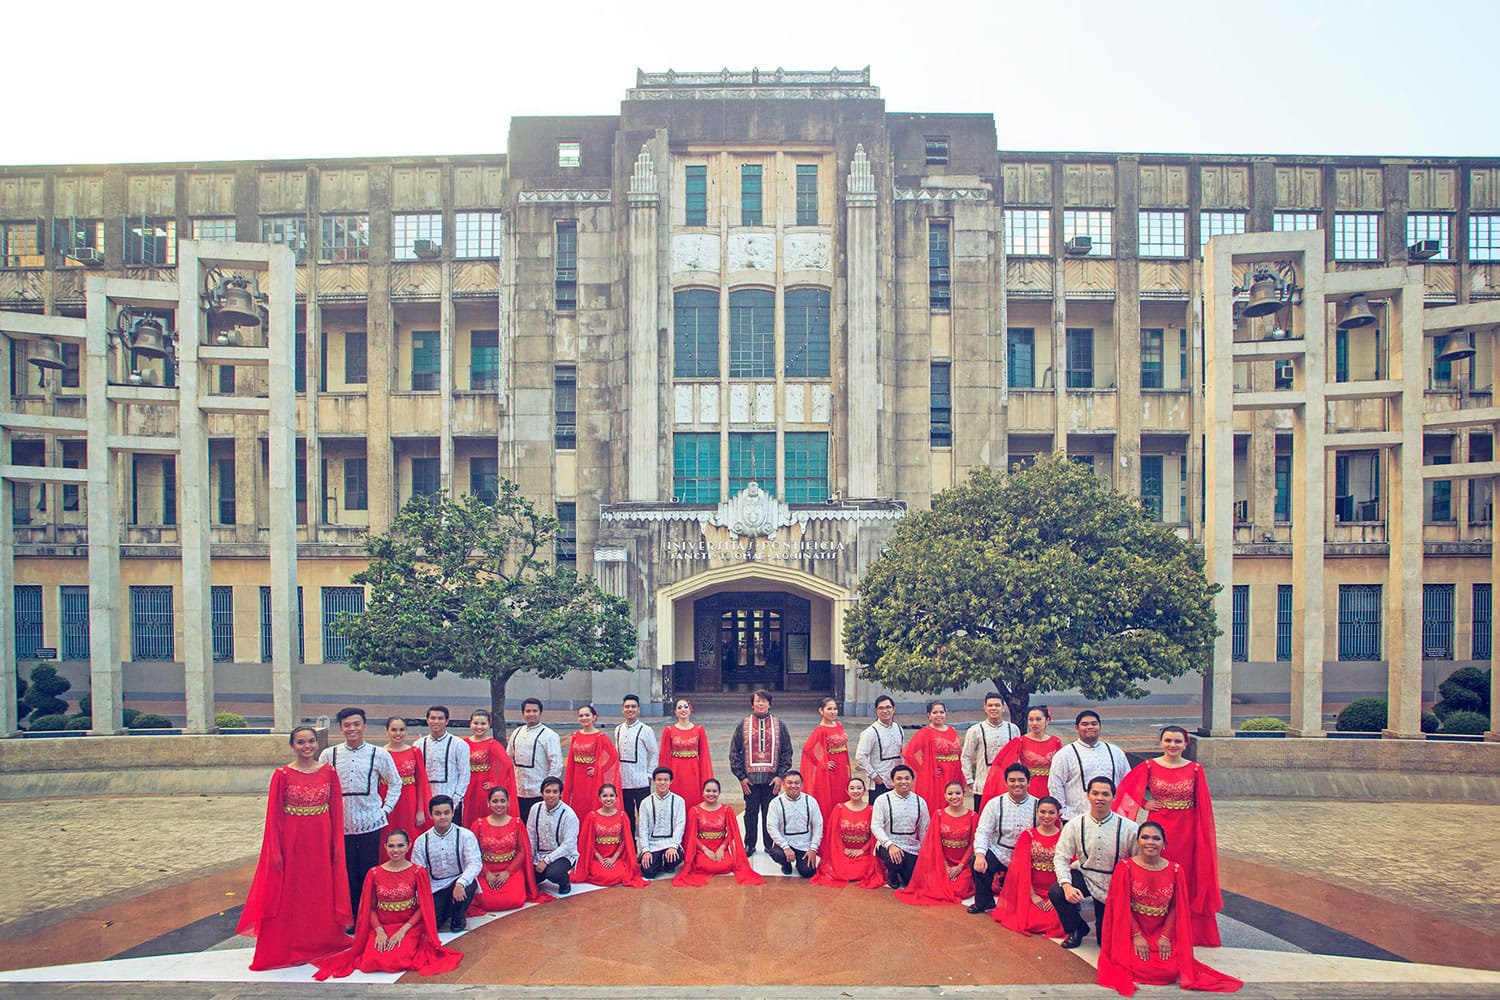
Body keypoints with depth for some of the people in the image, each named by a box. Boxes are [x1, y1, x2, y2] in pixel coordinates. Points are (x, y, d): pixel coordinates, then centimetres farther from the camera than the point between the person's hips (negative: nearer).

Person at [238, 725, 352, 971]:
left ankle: (322, 943, 26)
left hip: (321, 843, 2)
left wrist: (338, 845, 1)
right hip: (292, 842, -2)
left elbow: (336, 812, 5)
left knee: (322, 892, 10)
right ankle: (289, 948, 18)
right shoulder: (282, 775, -5)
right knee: (290, 894, 4)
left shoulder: (329, 773, 2)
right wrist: (275, 851, -7)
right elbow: (274, 815, -4)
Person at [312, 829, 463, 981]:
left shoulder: (418, 872, -6)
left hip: (409, 926, -2)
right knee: (371, 962, -23)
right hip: (382, 926, 2)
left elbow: (423, 907, -5)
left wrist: (403, 930, -15)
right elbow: (371, 907, 3)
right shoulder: (374, 873, -1)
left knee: (398, 960, -27)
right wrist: (379, 931, -13)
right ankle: (382, 943, 9)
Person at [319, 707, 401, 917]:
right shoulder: (328, 755, 2)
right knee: (346, 872, 6)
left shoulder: (379, 754, 0)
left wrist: (385, 809, 2)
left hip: (370, 822, -1)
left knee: (369, 872, 5)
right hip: (340, 824, 1)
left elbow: (395, 783, 9)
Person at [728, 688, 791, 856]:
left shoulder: (779, 726, 4)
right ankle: (750, 845, 22)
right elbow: (734, 752, 2)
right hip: (750, 778, 0)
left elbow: (787, 752, 4)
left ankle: (770, 845, 21)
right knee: (751, 812, 9)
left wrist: (780, 775, -4)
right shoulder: (743, 726, 2)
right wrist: (741, 776, -4)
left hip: (772, 778, 0)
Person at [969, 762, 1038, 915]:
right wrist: (980, 855, -24)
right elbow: (983, 832, -7)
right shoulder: (994, 803, -2)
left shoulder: (1037, 806, -2)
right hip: (998, 853, 0)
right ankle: (984, 903, -2)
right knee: (978, 863, -29)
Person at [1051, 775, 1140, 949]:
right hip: (1084, 876, 1)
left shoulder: (1128, 828, -17)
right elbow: (1061, 857, -11)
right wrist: (1067, 885, -27)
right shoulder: (1074, 825, -12)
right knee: (1056, 893, -28)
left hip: (1114, 885, -1)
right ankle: (1076, 930, 4)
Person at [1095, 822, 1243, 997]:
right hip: (1132, 932, -2)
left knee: (1172, 970, -19)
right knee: (1138, 967, -24)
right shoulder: (1125, 868, -8)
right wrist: (1136, 935, -15)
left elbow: (1177, 908, 2)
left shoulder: (1175, 870, 1)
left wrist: (1166, 936, -9)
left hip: (1163, 933, 3)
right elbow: (1122, 906, -8)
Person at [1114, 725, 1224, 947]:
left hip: (1187, 831, 1)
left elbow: (1203, 806, 2)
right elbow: (1127, 789, 3)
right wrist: (1144, 803, -5)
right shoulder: (1149, 767, -3)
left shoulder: (1195, 769, -1)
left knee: (1186, 877, 6)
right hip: (1158, 827, 0)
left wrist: (1203, 834, -2)